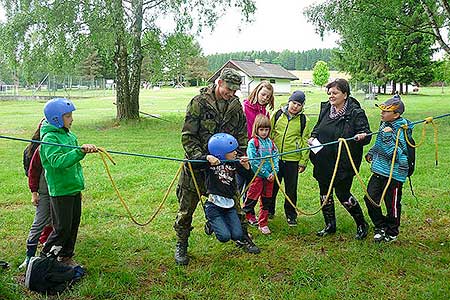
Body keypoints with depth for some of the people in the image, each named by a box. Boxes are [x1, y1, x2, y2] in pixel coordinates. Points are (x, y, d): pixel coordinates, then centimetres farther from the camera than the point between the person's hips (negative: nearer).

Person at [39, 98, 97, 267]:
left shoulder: (69, 134, 9)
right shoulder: (49, 138, -17)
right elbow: (58, 161, -35)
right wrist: (80, 151, -44)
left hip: (74, 187, 8)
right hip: (60, 190, -8)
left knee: (74, 225, 15)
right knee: (62, 228, 0)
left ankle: (65, 257, 31)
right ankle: (45, 258, 20)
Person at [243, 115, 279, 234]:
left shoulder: (270, 142, 10)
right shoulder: (253, 142, -6)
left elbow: (275, 157, 7)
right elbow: (254, 161, -12)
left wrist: (274, 172, -7)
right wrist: (265, 173, -13)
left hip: (270, 177, 5)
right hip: (257, 176, -5)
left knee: (266, 201, 10)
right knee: (252, 199, 2)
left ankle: (263, 224, 20)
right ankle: (247, 216, 26)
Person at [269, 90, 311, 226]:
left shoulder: (304, 120, 0)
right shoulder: (278, 114, 1)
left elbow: (305, 141, 4)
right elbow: (269, 133, 8)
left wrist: (303, 162, 0)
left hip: (292, 160, -1)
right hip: (274, 157, 1)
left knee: (291, 189, 10)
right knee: (272, 186, 12)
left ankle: (291, 215, 26)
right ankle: (269, 211, 30)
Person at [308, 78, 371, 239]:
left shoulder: (356, 113, -11)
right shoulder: (325, 108, 6)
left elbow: (367, 135, -12)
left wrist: (362, 136, -34)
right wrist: (313, 136, 3)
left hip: (344, 163, -6)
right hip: (323, 161, 6)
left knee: (342, 193, -1)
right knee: (324, 192, 13)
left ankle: (362, 224, 22)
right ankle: (330, 225, 31)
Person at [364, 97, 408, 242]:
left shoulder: (401, 130, -18)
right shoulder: (384, 124, 6)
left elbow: (392, 152, -25)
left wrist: (388, 136, -31)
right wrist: (371, 153, 14)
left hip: (394, 173, -7)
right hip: (379, 170, 7)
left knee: (392, 204, 7)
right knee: (370, 198, 5)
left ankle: (391, 233, 27)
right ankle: (380, 226, 24)